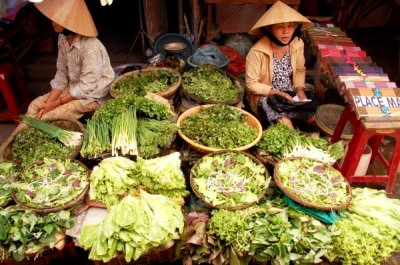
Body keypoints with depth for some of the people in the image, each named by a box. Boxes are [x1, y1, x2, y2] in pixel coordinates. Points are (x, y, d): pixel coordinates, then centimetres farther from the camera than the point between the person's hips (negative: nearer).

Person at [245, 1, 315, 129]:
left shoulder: (297, 45, -9)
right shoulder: (257, 52, -25)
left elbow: (300, 70, 8)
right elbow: (251, 84, -18)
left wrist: (300, 89, -8)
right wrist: (278, 93, -22)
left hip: (290, 93, 6)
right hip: (265, 96, -5)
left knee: (315, 118, -4)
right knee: (286, 124, -25)